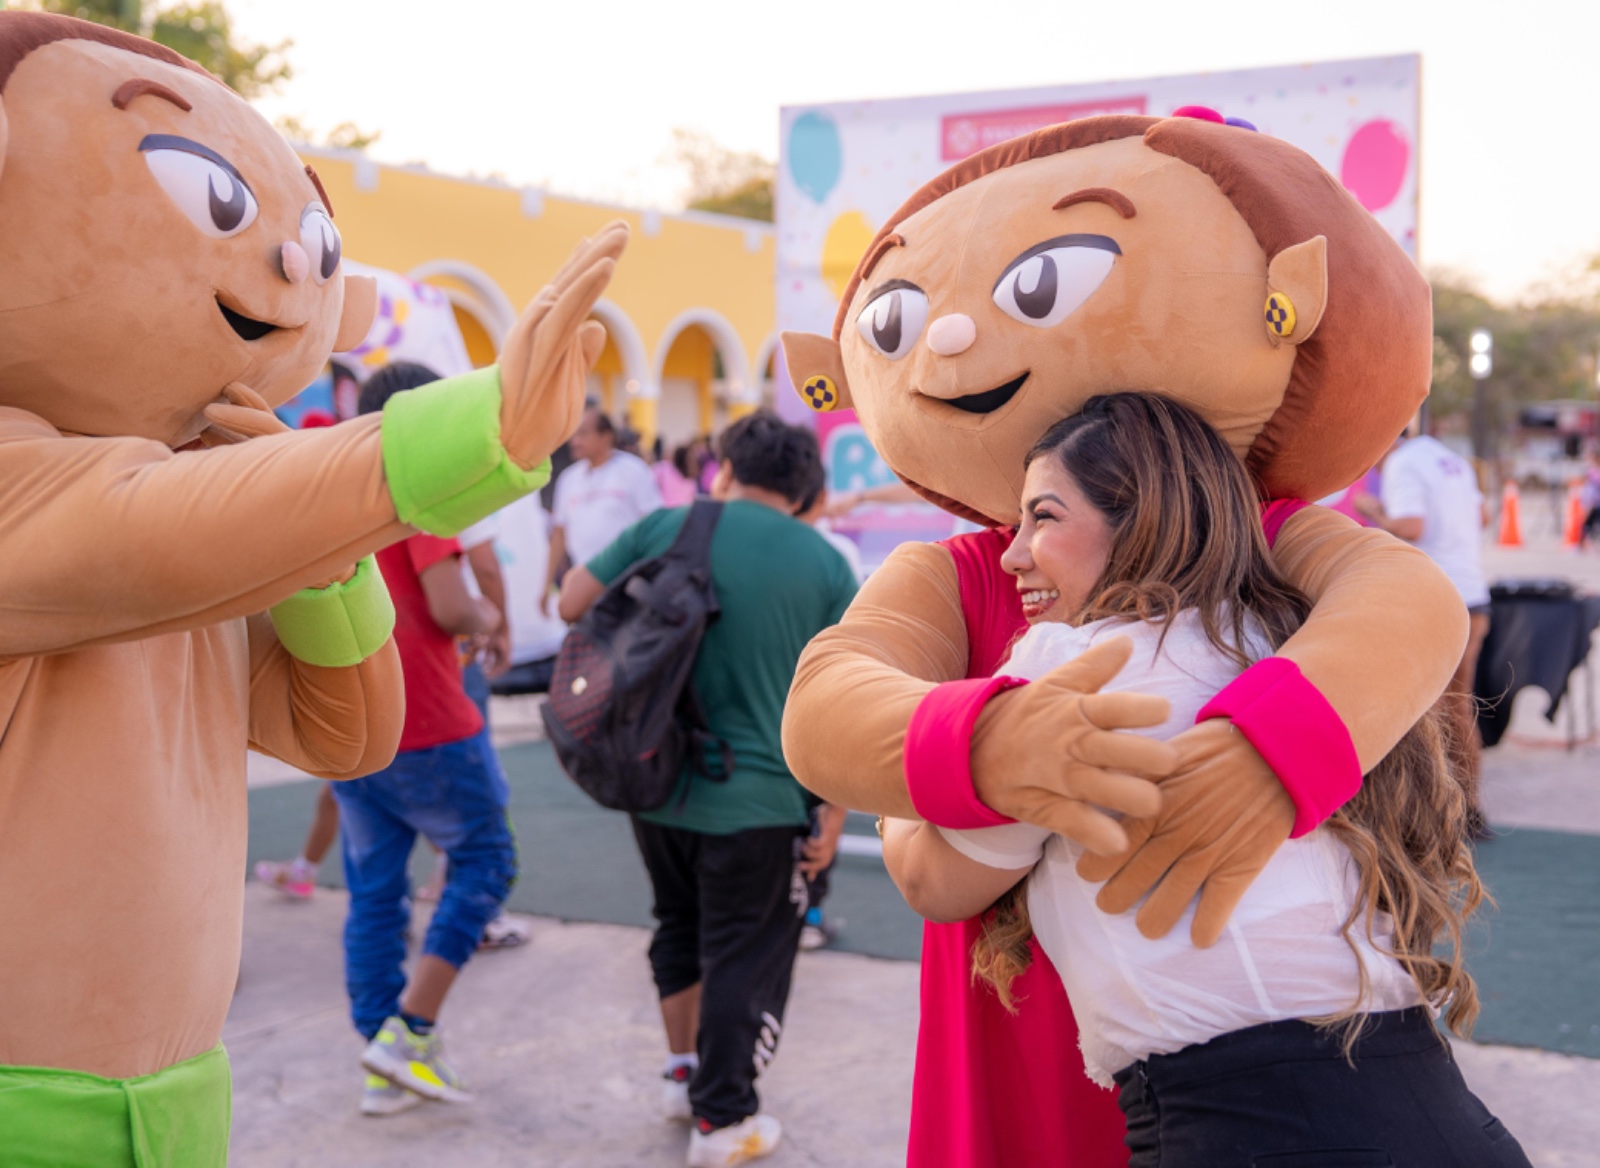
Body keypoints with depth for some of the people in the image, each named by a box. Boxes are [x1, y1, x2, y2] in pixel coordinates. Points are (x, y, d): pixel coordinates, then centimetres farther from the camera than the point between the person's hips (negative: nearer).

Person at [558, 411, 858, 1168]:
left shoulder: (668, 526, -2)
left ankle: (683, 1070, 37)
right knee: (744, 961, 10)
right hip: (757, 799, -3)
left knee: (681, 927, 25)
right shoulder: (826, 566, -5)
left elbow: (572, 603, 1)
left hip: (658, 783, 3)